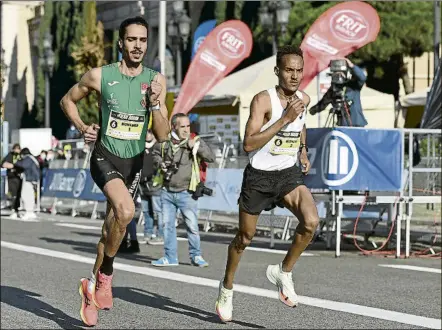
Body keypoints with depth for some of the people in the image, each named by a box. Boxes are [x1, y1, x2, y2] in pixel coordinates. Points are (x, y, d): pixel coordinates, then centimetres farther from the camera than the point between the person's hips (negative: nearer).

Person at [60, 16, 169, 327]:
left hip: (134, 161, 3)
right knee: (126, 210, -30)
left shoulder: (156, 80, -3)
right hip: (105, 156, -3)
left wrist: (154, 102, -19)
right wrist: (83, 128, -5)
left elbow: (163, 135, -4)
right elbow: (68, 100, 11)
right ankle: (106, 272, -9)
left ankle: (93, 284, 31)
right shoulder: (100, 76, -8)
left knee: (112, 225, 11)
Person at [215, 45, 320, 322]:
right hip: (259, 175, -4)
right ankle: (227, 287, 35)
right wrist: (284, 119, -32)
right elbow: (249, 144, -30)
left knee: (311, 222, -21)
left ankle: (284, 272, 1)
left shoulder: (304, 99, -1)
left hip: (289, 173, 4)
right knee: (245, 237, 11)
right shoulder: (263, 100, -20)